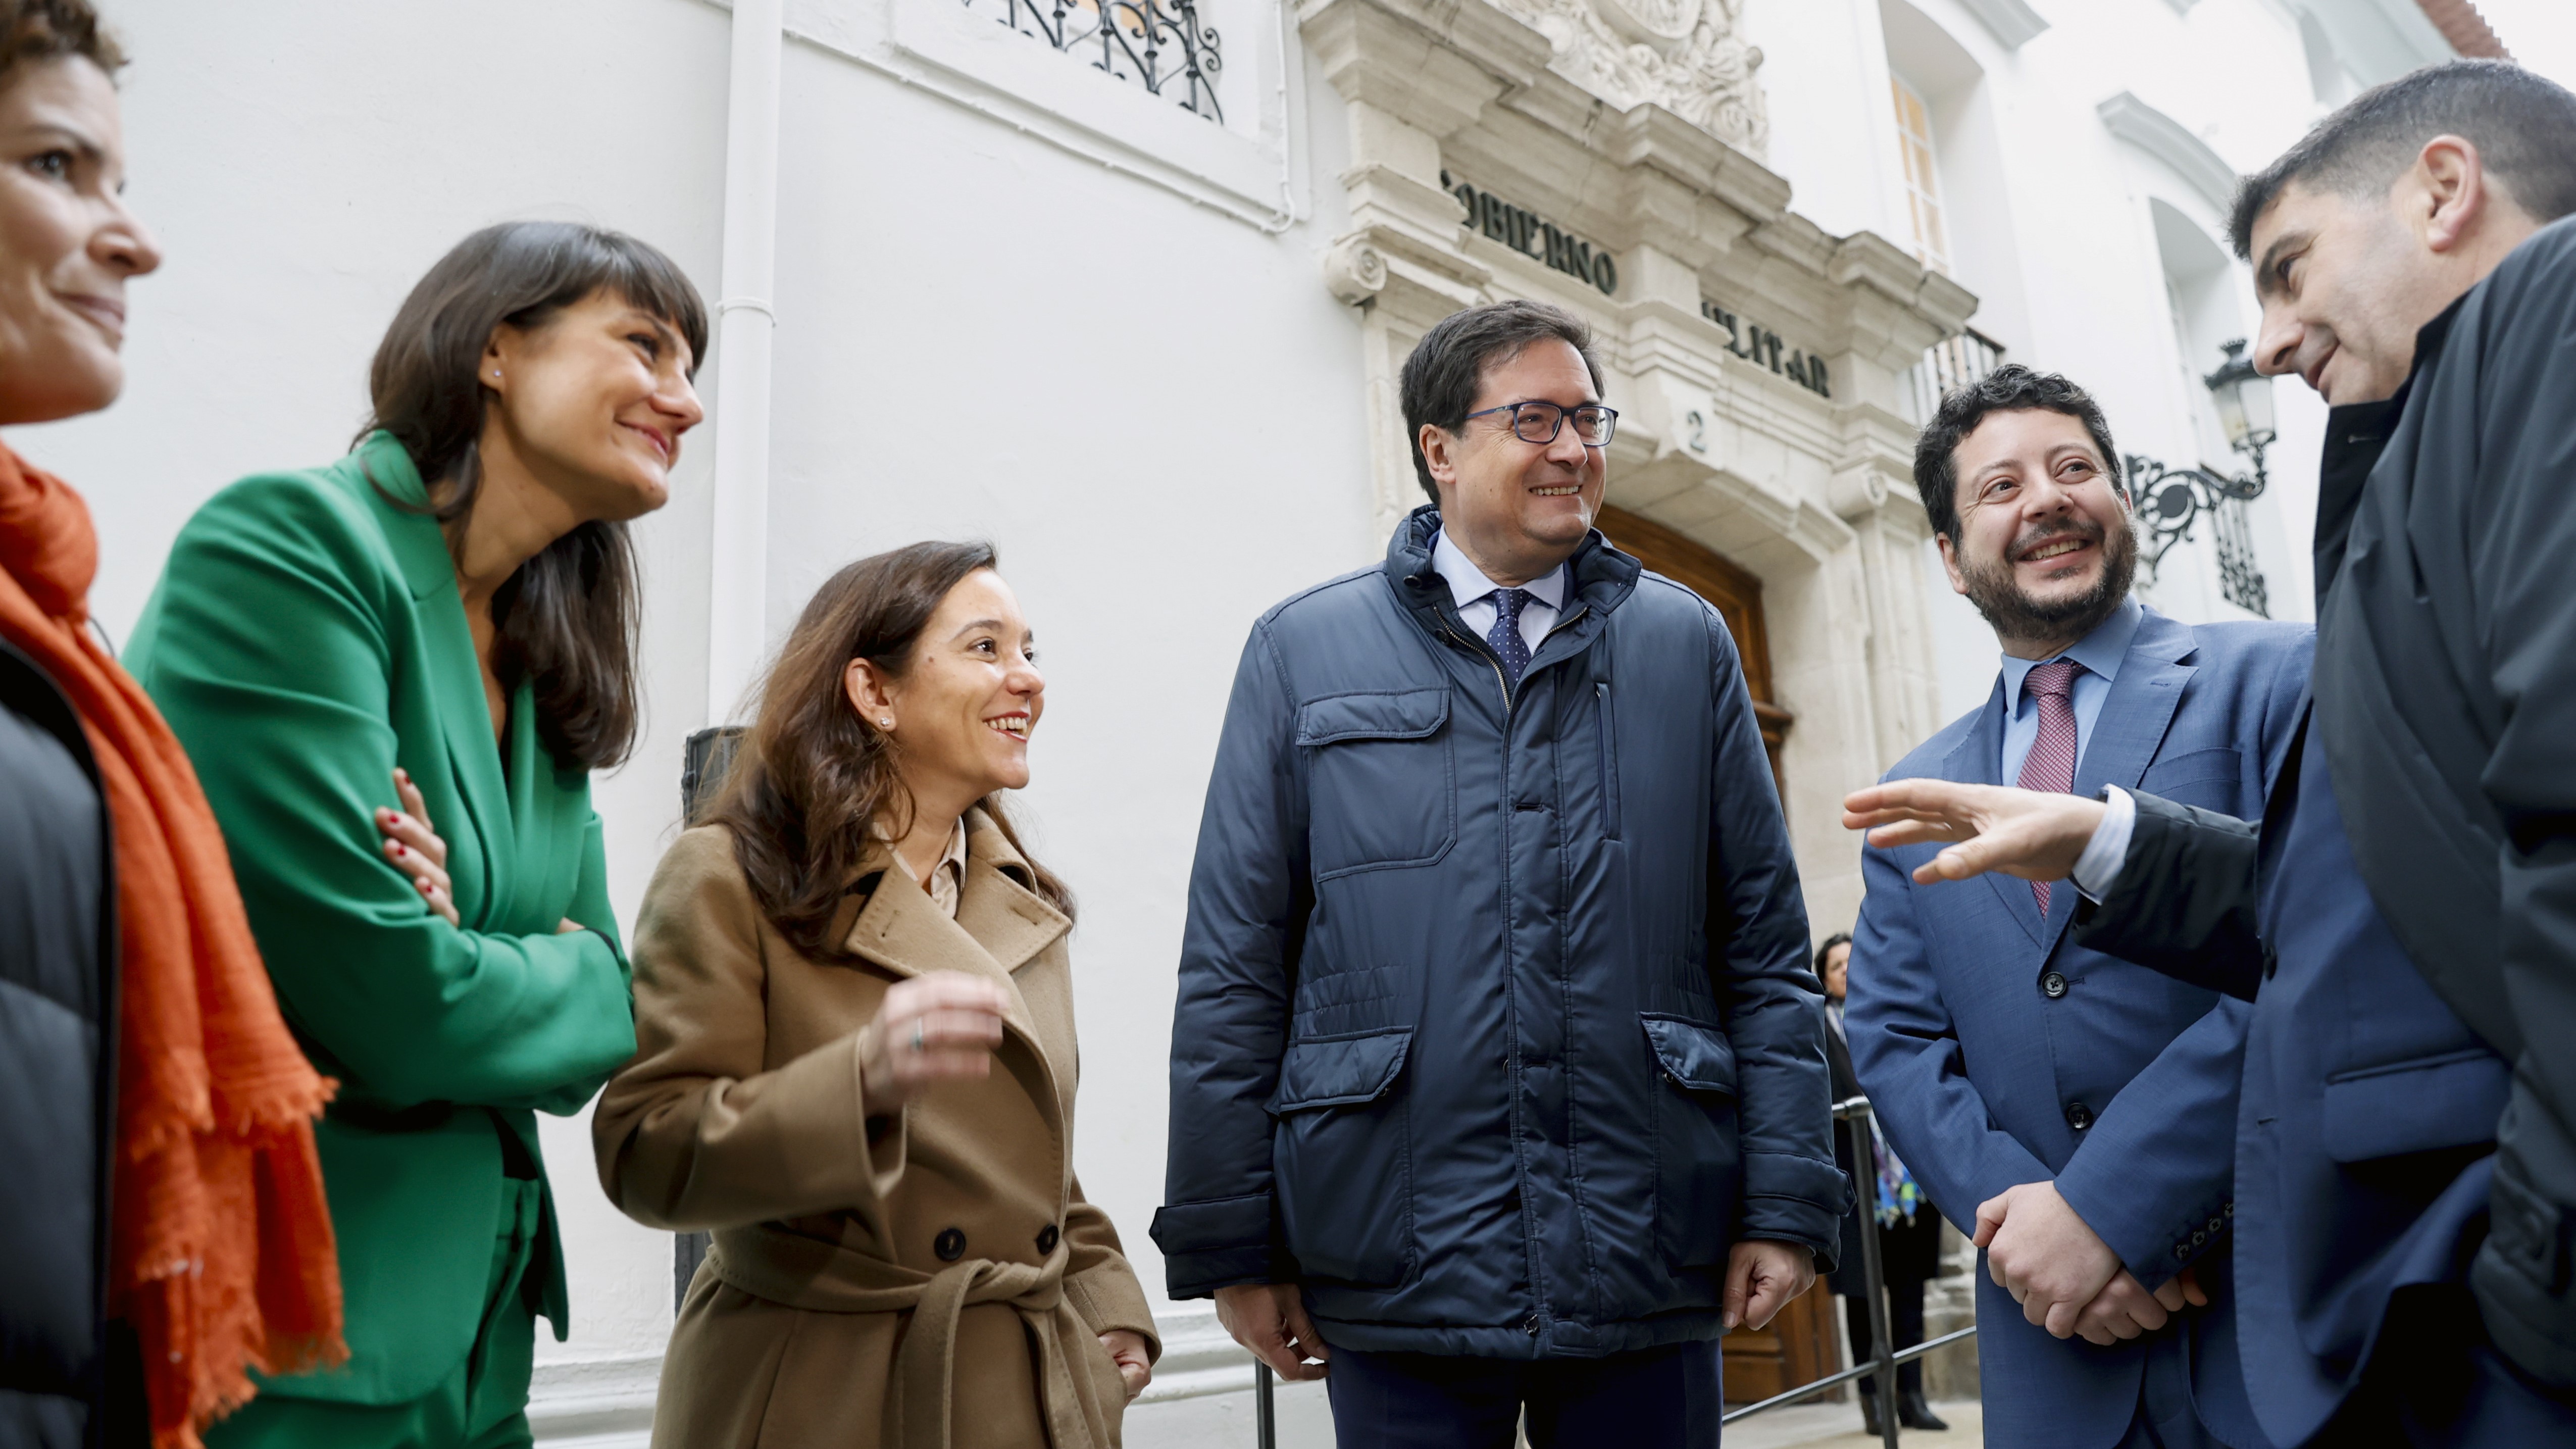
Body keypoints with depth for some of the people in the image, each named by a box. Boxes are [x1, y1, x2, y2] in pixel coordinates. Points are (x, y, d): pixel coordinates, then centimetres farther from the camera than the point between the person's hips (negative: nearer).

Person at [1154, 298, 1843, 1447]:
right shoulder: (1303, 652, 3)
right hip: (1400, 1267, -1)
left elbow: (1766, 949, 7)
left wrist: (1784, 1202, 1)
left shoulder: (1686, 644, 8)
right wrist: (1230, 1244, -1)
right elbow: (1235, 965, 1)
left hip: (1653, 1265, 2)